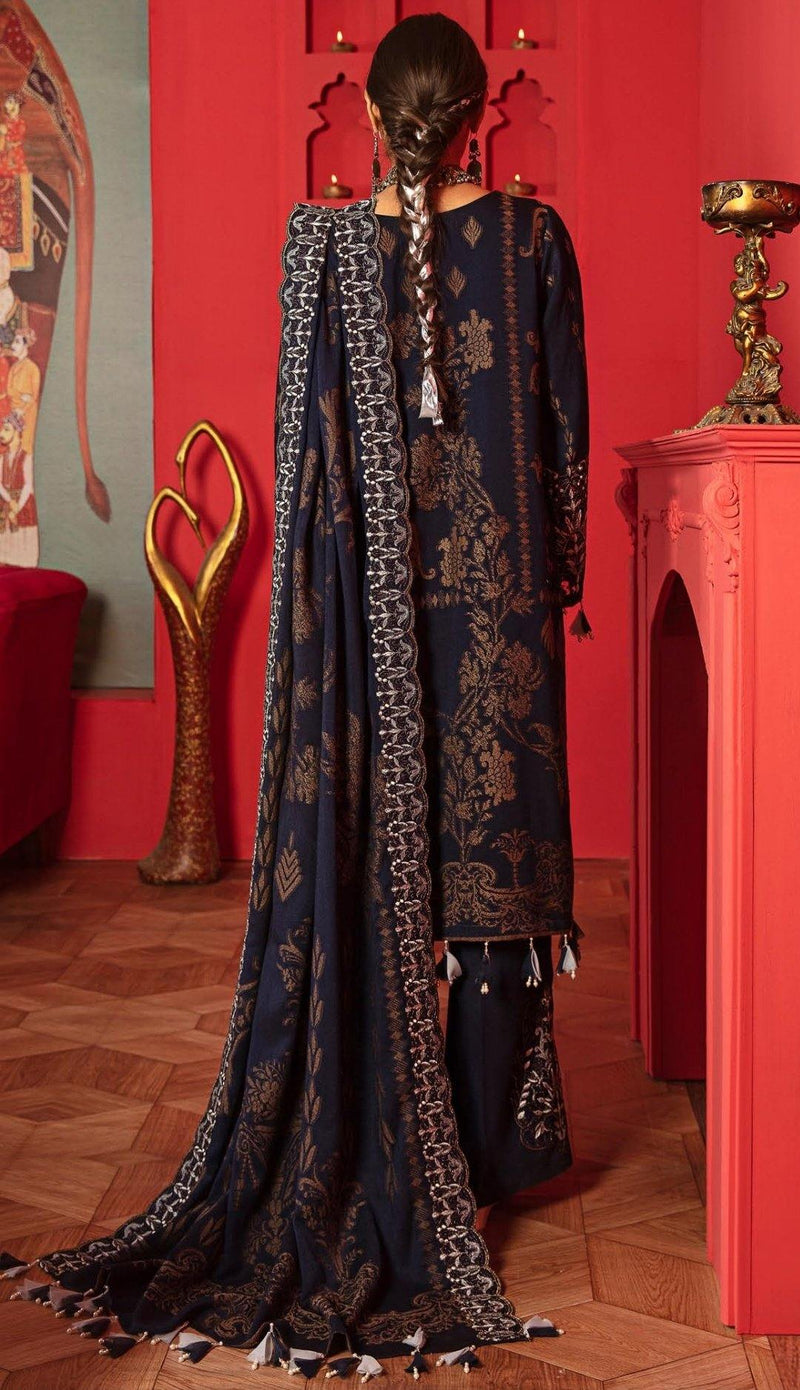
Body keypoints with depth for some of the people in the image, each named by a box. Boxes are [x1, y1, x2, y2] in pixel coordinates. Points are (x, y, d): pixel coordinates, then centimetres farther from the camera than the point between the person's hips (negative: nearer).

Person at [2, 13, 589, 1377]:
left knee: (361, 853, 8)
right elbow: (565, 423, 1)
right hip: (496, 585, 0)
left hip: (364, 587, 1)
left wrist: (325, 572, 10)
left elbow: (303, 430, 0)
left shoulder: (318, 240, 0)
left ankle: (366, 1140, 18)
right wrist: (564, 565, 11)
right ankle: (489, 1145, 15)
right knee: (492, 841, 6)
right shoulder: (531, 236, -2)